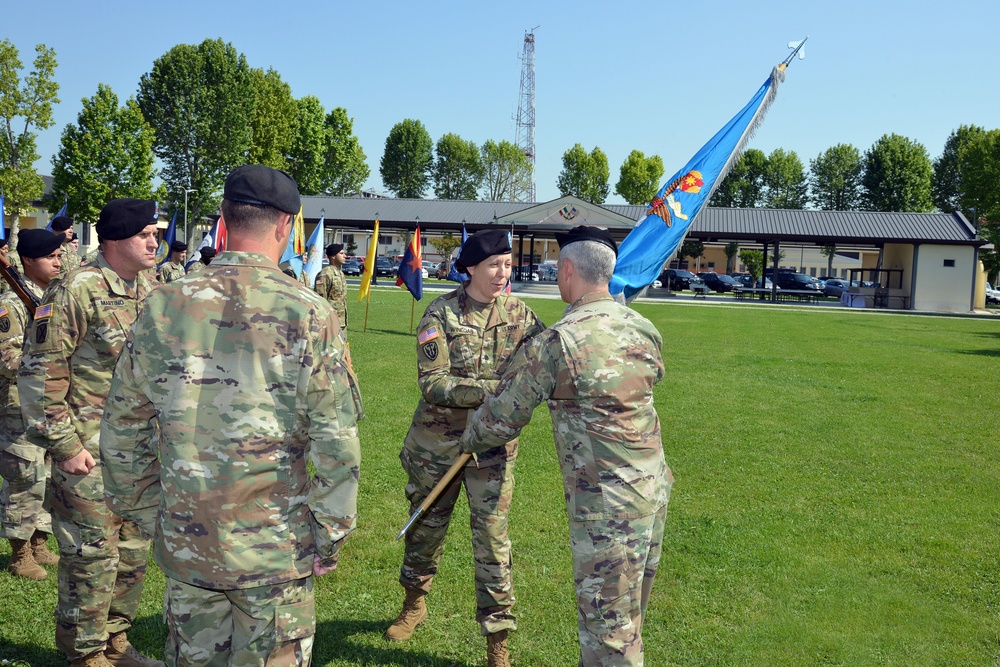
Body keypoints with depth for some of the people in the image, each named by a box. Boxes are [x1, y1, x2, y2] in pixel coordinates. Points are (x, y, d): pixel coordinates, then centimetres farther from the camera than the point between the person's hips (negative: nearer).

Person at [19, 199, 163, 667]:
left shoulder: (150, 291, 8)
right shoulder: (78, 291, -14)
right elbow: (39, 373, -14)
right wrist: (63, 444, -15)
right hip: (90, 453, -7)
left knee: (133, 553, 15)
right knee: (92, 557, 2)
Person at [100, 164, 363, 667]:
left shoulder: (162, 307, -2)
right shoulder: (307, 314, -12)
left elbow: (122, 432, 5)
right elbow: (337, 442, -11)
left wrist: (145, 513, 16)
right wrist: (331, 534, 0)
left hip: (183, 544, 3)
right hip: (276, 548, -3)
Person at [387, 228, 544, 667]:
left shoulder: (517, 313, -2)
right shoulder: (441, 314, -11)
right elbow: (432, 383, -18)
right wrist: (491, 389, -30)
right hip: (437, 441, 0)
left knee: (492, 538, -1)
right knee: (426, 527, 18)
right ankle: (414, 604, 44)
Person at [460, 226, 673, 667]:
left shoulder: (556, 342, -15)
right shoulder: (643, 328, 4)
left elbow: (502, 417, -6)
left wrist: (469, 440, 16)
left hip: (606, 505, -7)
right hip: (654, 490, 8)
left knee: (608, 630, 2)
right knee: (626, 617, 21)